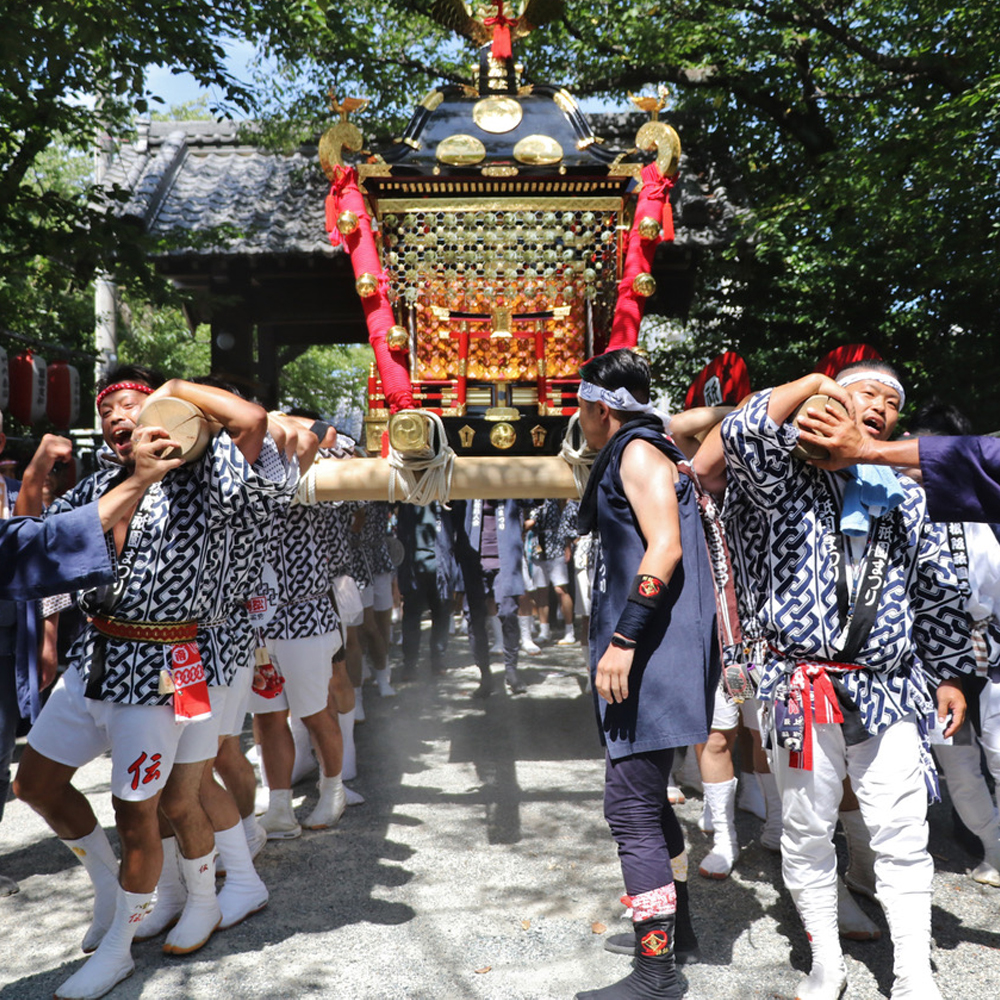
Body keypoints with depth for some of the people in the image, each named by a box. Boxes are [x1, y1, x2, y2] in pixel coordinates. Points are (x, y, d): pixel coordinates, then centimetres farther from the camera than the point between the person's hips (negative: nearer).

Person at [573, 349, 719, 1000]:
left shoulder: (637, 452, -8)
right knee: (648, 800, 19)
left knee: (632, 808, -7)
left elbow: (665, 548, -20)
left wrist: (623, 638, -23)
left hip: (651, 654, -11)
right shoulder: (633, 455, 21)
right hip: (646, 654, 11)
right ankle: (673, 921, 33)